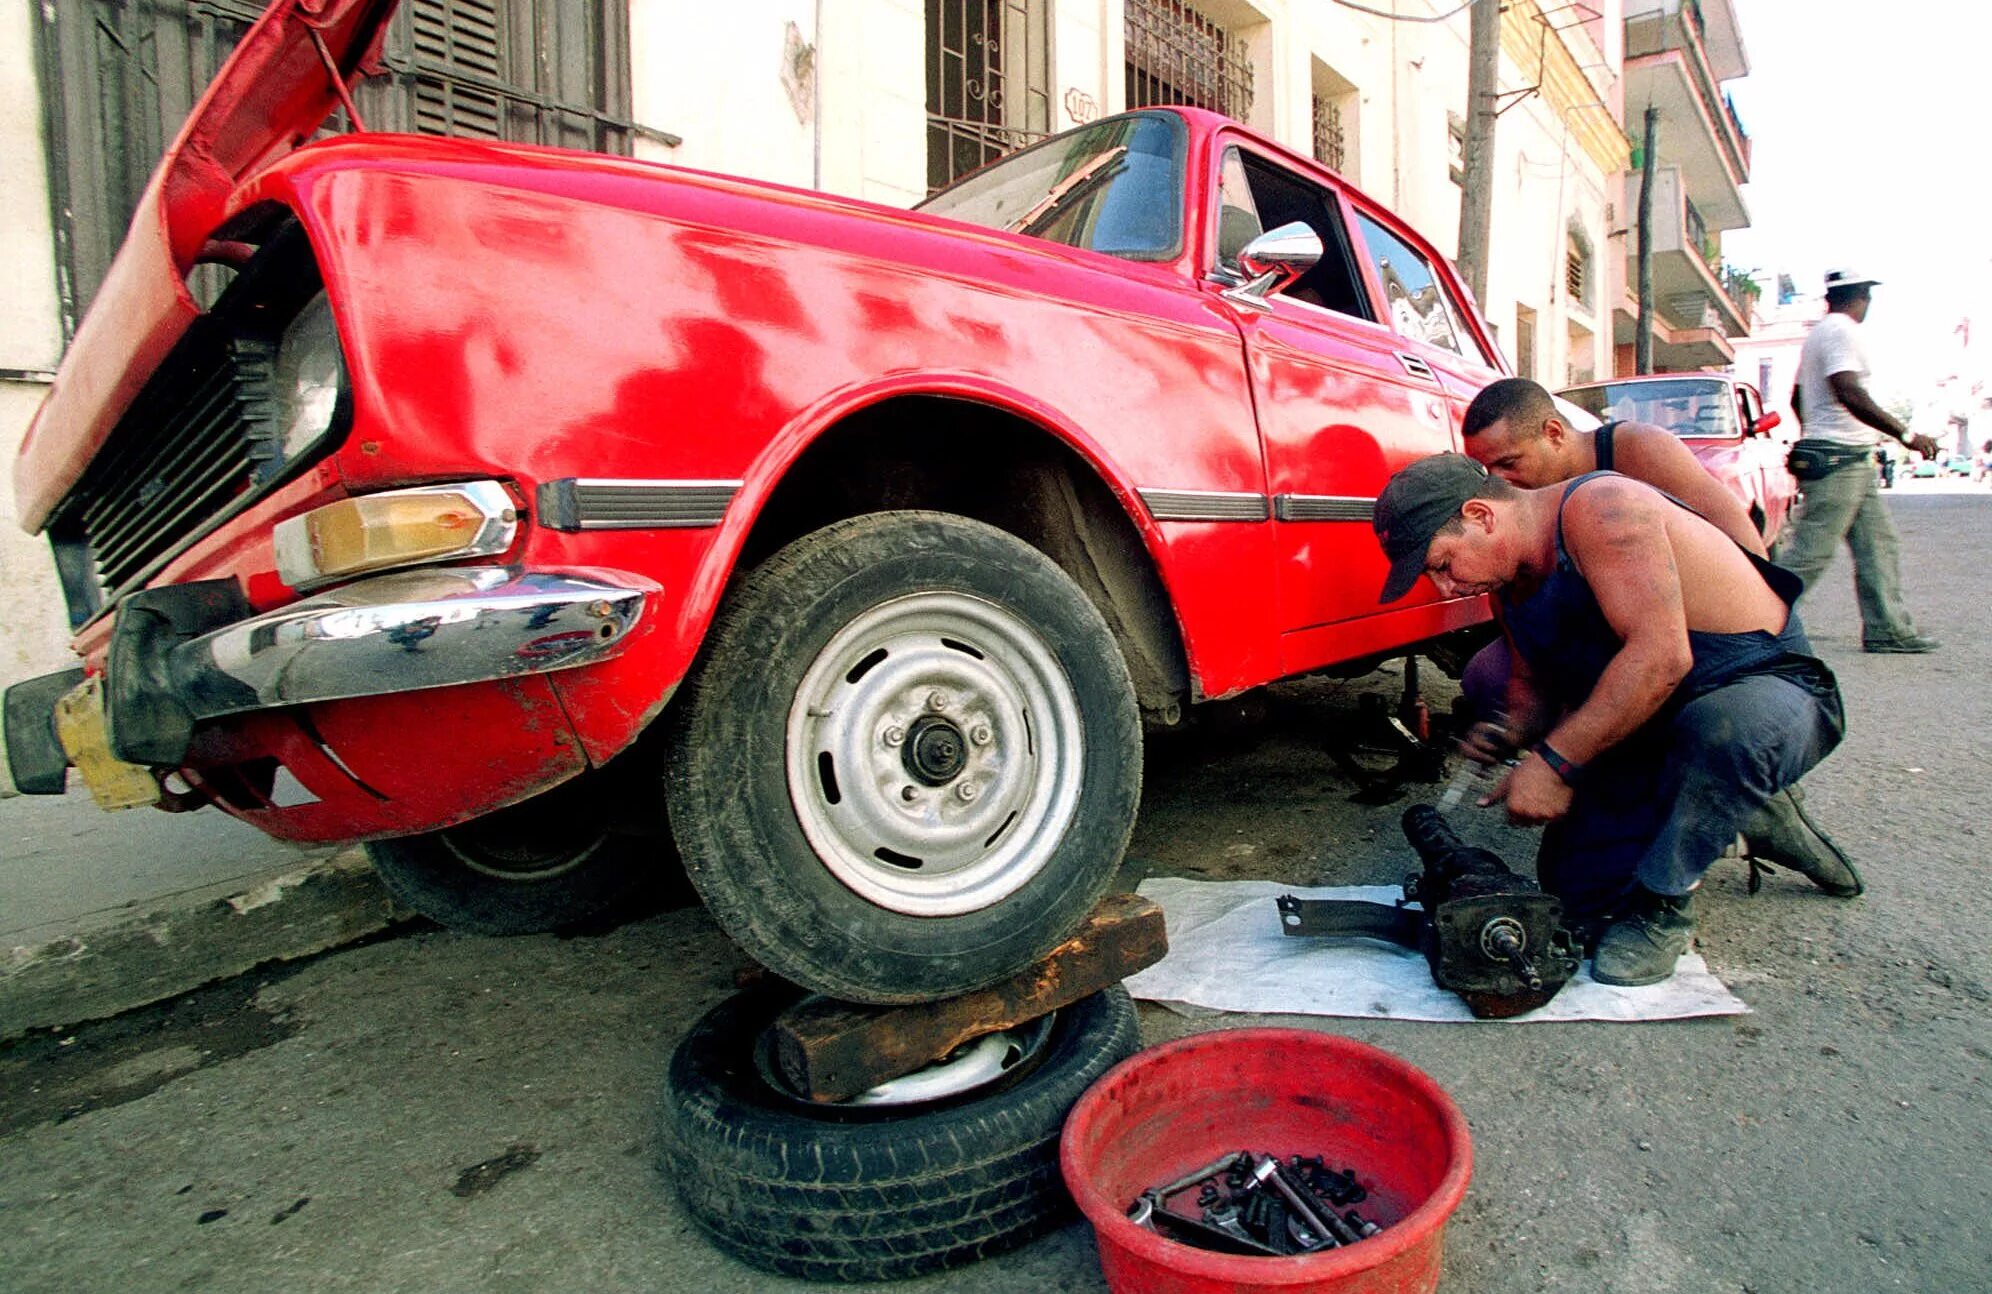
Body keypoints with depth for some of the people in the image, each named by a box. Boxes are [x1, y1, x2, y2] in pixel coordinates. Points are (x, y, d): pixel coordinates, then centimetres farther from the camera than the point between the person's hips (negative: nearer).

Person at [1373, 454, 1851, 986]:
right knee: (1572, 885, -1)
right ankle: (1726, 812, 21)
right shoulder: (1511, 583, 1)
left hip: (1767, 687, -7)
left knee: (1722, 727, -43)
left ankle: (1661, 907, -19)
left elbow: (1660, 653, -36)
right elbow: (1534, 682, 12)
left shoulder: (1599, 508, -26)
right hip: (1648, 729, 7)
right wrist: (1514, 732, -11)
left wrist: (1556, 761, -33)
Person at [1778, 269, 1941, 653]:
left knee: (1879, 545, 10)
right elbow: (1849, 394, -24)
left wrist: (1814, 438, 37)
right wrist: (1906, 434, -22)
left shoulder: (1819, 333, 19)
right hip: (1840, 458, -11)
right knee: (1810, 551, -10)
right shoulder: (1841, 331, -11)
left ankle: (1888, 629, 12)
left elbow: (1797, 398, 26)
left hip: (1851, 462, 11)